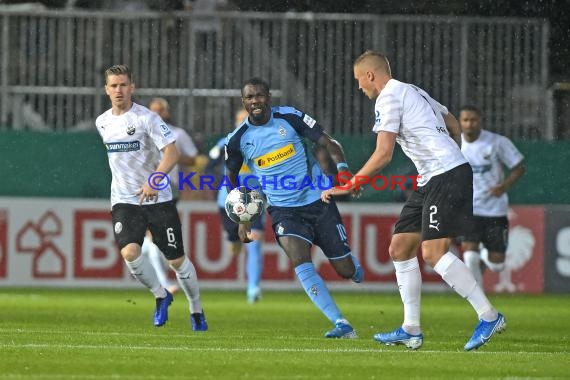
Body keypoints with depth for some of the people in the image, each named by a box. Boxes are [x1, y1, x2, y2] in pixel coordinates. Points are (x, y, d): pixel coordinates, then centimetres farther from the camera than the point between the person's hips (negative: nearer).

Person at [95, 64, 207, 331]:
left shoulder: (146, 118, -11)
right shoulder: (102, 123, 7)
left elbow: (172, 153, -19)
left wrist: (154, 179, -32)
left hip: (157, 198, -3)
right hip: (124, 201, 3)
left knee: (177, 259, 2)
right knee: (129, 252, -22)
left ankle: (196, 310, 23)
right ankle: (161, 296, 2)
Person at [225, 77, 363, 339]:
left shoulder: (290, 117, -6)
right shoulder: (238, 140, -2)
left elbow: (328, 143, -3)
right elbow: (231, 180, 13)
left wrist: (342, 168, -22)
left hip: (318, 201, 0)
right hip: (284, 211, 0)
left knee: (346, 270, 2)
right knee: (300, 263, -25)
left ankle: (355, 268, 43)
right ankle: (341, 325, -23)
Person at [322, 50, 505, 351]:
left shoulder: (388, 97, -8)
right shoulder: (413, 92, 21)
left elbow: (383, 154, -16)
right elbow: (454, 126, 28)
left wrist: (348, 186, -11)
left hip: (447, 176, -10)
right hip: (431, 180, 10)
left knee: (433, 252, -18)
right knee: (400, 249, 8)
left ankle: (489, 316, -15)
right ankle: (411, 330, 8)